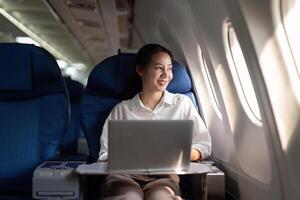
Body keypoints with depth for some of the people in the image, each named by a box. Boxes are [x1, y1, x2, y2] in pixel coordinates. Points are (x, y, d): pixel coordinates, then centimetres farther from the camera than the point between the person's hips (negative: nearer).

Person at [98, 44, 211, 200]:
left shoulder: (182, 103, 17)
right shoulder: (121, 109, 17)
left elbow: (204, 146, 12)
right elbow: (105, 154, 13)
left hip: (164, 174, -1)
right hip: (125, 173, 1)